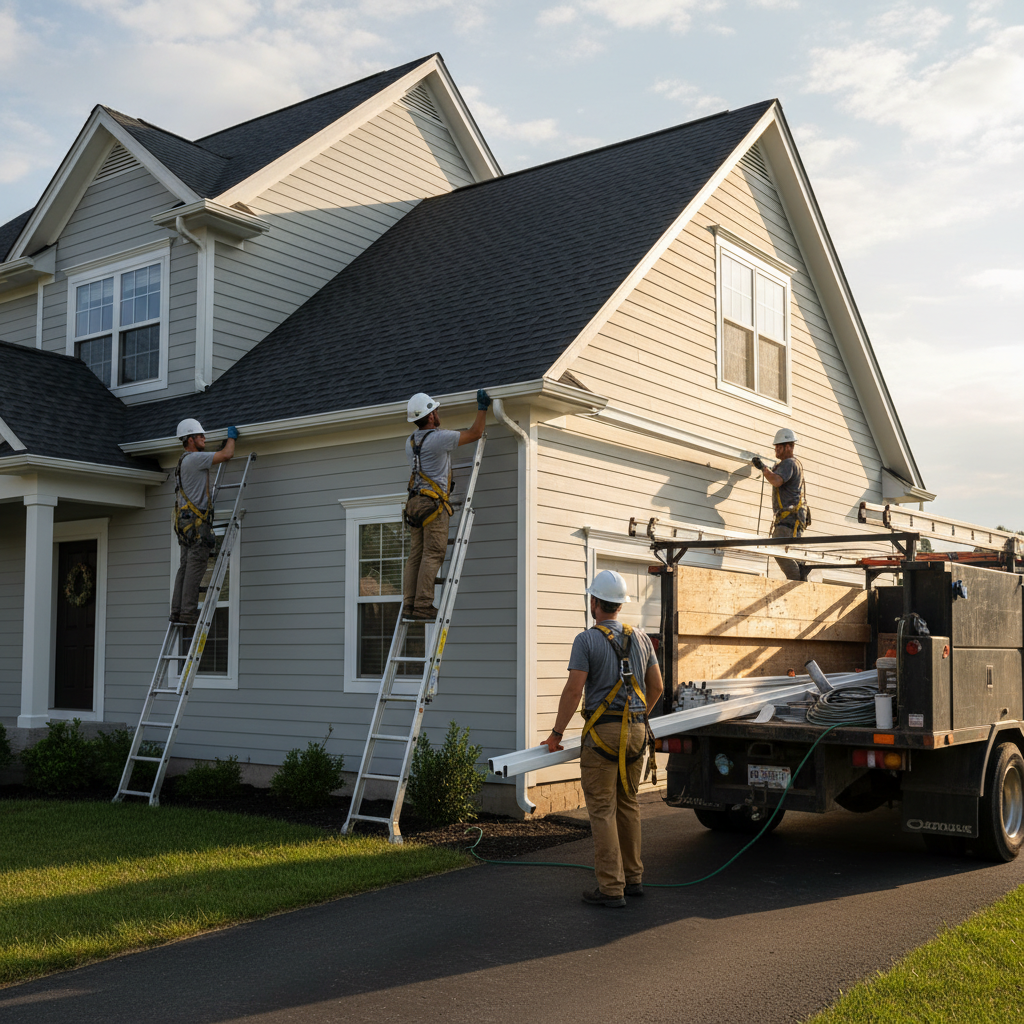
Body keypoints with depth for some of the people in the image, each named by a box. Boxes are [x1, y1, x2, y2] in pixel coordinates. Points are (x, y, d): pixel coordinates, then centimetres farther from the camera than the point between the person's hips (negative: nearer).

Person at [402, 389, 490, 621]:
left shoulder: (410, 442, 15)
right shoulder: (439, 438, -8)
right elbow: (475, 434, 0)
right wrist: (482, 407, 11)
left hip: (415, 502, 8)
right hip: (433, 502, -8)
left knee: (416, 555, 5)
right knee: (432, 555, -8)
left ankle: (409, 605, 2)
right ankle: (423, 606, -12)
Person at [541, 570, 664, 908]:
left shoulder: (587, 640, -8)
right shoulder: (640, 638, 10)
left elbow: (573, 691, -13)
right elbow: (656, 687, 15)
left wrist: (556, 733, -4)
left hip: (603, 732, -6)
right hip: (637, 730, 6)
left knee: (602, 810, -1)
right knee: (628, 805, 16)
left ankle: (611, 888, 0)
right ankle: (633, 878, 23)